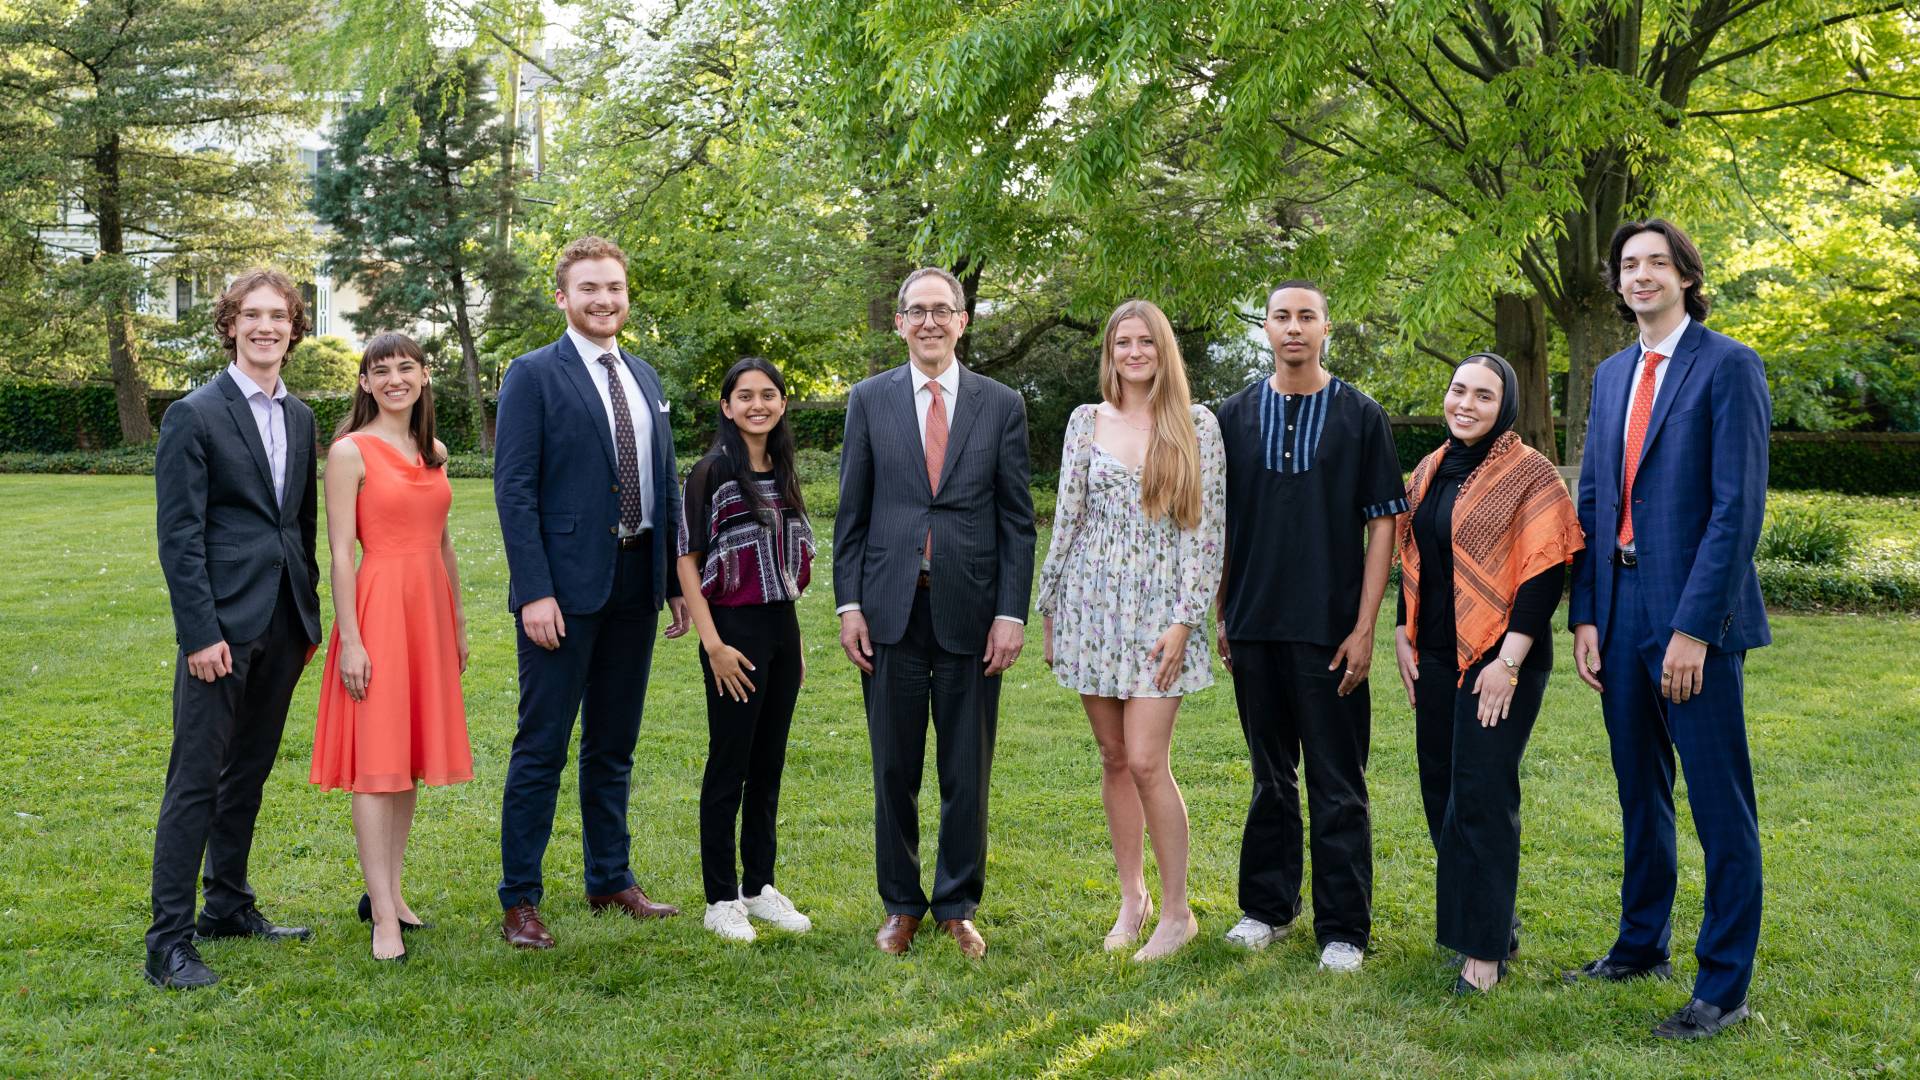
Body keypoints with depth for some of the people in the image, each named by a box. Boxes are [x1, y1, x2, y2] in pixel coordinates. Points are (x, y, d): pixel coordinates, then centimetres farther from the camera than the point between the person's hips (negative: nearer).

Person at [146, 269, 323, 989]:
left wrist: (310, 618, 15)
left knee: (250, 771, 15)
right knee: (196, 779, -5)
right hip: (223, 626, -6)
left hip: (283, 625, 6)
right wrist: (200, 632, -16)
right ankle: (169, 941, 0)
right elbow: (178, 535, -10)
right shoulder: (193, 416, -6)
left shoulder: (300, 417, 13)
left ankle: (228, 907, 28)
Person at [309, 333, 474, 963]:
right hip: (377, 607, -7)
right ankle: (384, 918, -5)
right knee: (375, 761, -6)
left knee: (411, 755, 11)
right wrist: (350, 640, -15)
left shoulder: (435, 453, 13)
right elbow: (341, 552, -10)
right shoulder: (350, 452, -6)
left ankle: (388, 890, 22)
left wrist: (458, 623, 18)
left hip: (430, 609, 7)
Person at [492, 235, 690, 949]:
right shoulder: (534, 376, -5)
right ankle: (519, 901, 7)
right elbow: (514, 489, -10)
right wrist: (534, 591, -18)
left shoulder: (643, 378, 15)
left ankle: (610, 882, 26)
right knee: (542, 747, -1)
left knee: (614, 744, 15)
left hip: (636, 582, 6)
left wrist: (677, 582, 12)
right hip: (566, 586, -6)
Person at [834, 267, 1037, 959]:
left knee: (967, 773, 7)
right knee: (894, 771, 8)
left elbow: (1017, 520, 3)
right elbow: (850, 512, 6)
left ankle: (958, 907, 21)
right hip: (891, 610, 0)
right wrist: (848, 603, -1)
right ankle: (902, 906, 22)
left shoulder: (1001, 405, 4)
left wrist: (1012, 613, -4)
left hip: (970, 611, 0)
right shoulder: (869, 400, 6)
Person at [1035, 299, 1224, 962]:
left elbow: (1207, 529, -3)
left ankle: (1176, 912, 5)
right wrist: (1050, 611, 7)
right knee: (1114, 758, 8)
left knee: (1145, 761, -9)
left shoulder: (1198, 426, 0)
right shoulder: (1087, 421, 7)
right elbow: (1067, 519, 9)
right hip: (1093, 603, 3)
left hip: (1161, 609, -3)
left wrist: (1186, 620, -10)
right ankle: (1131, 898, 22)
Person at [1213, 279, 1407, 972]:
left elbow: (1382, 525, -2)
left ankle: (1343, 929, 10)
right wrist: (1221, 616, 6)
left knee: (1338, 786, 1)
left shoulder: (1360, 417, 0)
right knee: (1270, 778, 14)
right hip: (1254, 627, 3)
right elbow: (1220, 524, 11)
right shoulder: (1236, 416, 7)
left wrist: (1364, 628, -8)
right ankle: (1268, 907, 26)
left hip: (1329, 630, -3)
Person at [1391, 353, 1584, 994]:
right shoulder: (1430, 470, 11)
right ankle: (1493, 920, 26)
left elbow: (1544, 574, -14)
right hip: (1434, 656, 7)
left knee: (1480, 795, -7)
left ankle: (1485, 947, 3)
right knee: (1441, 788, 10)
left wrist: (1509, 661, -17)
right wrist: (1403, 634, 9)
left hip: (1497, 660, -7)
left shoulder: (1529, 475, -10)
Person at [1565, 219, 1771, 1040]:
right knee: (1639, 793, 18)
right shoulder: (1611, 375, 14)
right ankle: (1641, 944, 33)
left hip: (1694, 616, -7)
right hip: (1620, 612, 7)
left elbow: (1738, 506, -14)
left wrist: (1695, 626, -18)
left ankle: (1724, 988, 10)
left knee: (1720, 804, 1)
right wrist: (1584, 614, 6)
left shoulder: (1727, 367, -7)